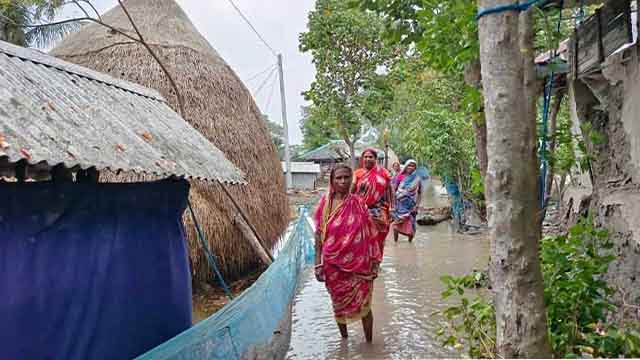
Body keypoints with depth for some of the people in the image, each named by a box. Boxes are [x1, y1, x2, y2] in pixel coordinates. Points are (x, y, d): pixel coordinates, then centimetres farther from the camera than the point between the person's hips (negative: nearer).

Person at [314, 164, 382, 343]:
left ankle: (369, 343, 26)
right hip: (334, 264, 1)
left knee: (364, 305, 6)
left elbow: (369, 234, -1)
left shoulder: (358, 203, -5)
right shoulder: (325, 204, -5)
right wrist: (318, 264, -3)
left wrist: (375, 261, -1)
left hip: (359, 264, -1)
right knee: (339, 304, 16)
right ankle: (344, 340, 38)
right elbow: (319, 235, -1)